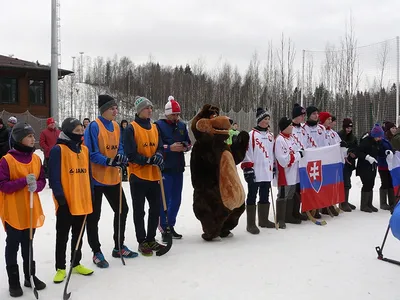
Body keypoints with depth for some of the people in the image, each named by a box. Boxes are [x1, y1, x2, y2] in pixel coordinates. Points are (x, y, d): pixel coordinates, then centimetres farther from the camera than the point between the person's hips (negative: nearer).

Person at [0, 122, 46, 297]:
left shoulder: (36, 159, 4)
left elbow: (42, 180, 7)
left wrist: (36, 185, -15)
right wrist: (24, 181, -26)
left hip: (31, 210, 5)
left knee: (28, 244, 17)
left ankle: (30, 276, 29)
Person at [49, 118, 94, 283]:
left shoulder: (84, 149, 10)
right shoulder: (58, 150, -11)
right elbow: (54, 177, -14)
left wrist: (91, 194, 12)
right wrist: (60, 196, -18)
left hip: (83, 200, 6)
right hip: (66, 202, -6)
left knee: (78, 234, 17)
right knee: (62, 236, 7)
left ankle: (76, 263, 31)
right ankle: (60, 268, 19)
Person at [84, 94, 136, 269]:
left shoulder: (116, 126, 8)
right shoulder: (94, 126, -14)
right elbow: (91, 153, -17)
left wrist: (121, 157, -9)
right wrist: (108, 161, -27)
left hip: (113, 177, 8)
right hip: (96, 178, -7)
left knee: (122, 210, 14)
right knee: (93, 216, 4)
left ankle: (118, 247, 30)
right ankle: (96, 253, 18)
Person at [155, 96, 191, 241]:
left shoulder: (182, 125, 11)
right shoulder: (159, 125, -6)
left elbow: (188, 142, 16)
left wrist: (185, 147, -6)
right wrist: (170, 148, -21)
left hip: (178, 168, 6)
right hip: (164, 168, -6)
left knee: (176, 199, 12)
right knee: (165, 199, -2)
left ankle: (171, 225, 26)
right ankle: (164, 229, 8)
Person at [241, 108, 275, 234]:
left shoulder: (270, 135, 15)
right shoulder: (251, 134, -7)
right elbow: (246, 152, -11)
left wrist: (273, 168, 20)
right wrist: (247, 169, -15)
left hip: (267, 172, 7)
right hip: (255, 172, -7)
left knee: (265, 196, 15)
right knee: (252, 197, -2)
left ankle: (263, 220, 27)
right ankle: (251, 224, 3)